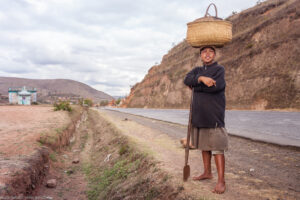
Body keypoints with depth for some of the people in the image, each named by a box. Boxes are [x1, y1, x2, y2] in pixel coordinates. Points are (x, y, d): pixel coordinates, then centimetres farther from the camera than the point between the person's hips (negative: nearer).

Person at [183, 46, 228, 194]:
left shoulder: (219, 69, -1)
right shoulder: (197, 70, 15)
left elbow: (215, 86, -20)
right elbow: (187, 80, -6)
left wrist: (195, 86, -7)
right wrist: (201, 78, -25)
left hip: (214, 115, -6)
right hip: (200, 115, 6)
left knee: (217, 148, -6)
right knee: (204, 145, 14)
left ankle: (221, 181, -1)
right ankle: (207, 172, 29)